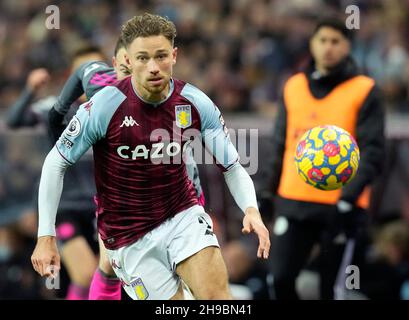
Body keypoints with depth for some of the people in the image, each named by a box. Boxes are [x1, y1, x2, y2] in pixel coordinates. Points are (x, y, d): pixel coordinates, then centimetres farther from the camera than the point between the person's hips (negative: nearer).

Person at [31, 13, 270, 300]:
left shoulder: (197, 103, -9)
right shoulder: (104, 106, -17)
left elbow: (232, 167, -3)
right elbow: (56, 163, -7)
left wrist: (251, 209, -24)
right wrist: (46, 237, -11)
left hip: (183, 215, 2)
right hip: (130, 237, -2)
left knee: (217, 296, -22)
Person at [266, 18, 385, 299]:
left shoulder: (364, 91, -2)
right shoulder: (294, 86, 12)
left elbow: (372, 152, -8)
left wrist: (349, 198, -20)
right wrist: (273, 190, 17)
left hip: (340, 207, -4)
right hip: (294, 202, 4)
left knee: (332, 290, -1)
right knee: (280, 278, -6)